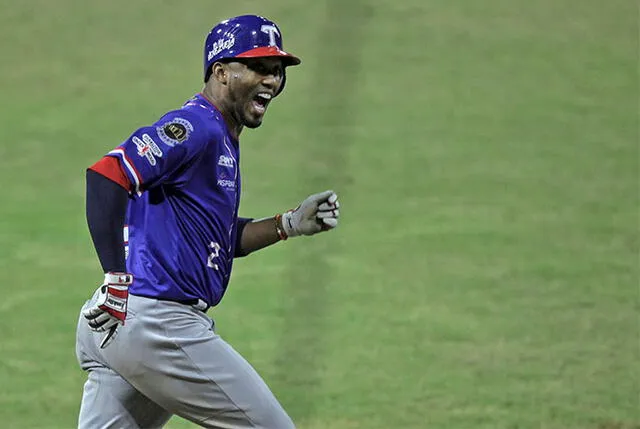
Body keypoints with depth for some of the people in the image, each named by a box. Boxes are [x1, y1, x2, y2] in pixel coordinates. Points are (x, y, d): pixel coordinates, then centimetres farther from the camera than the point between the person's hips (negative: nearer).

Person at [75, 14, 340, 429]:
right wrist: (118, 282, -25)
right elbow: (107, 176, -23)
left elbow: (222, 240, 26)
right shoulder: (197, 127, -11)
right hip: (156, 324, -10)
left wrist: (290, 224, 15)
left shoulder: (223, 142, 22)